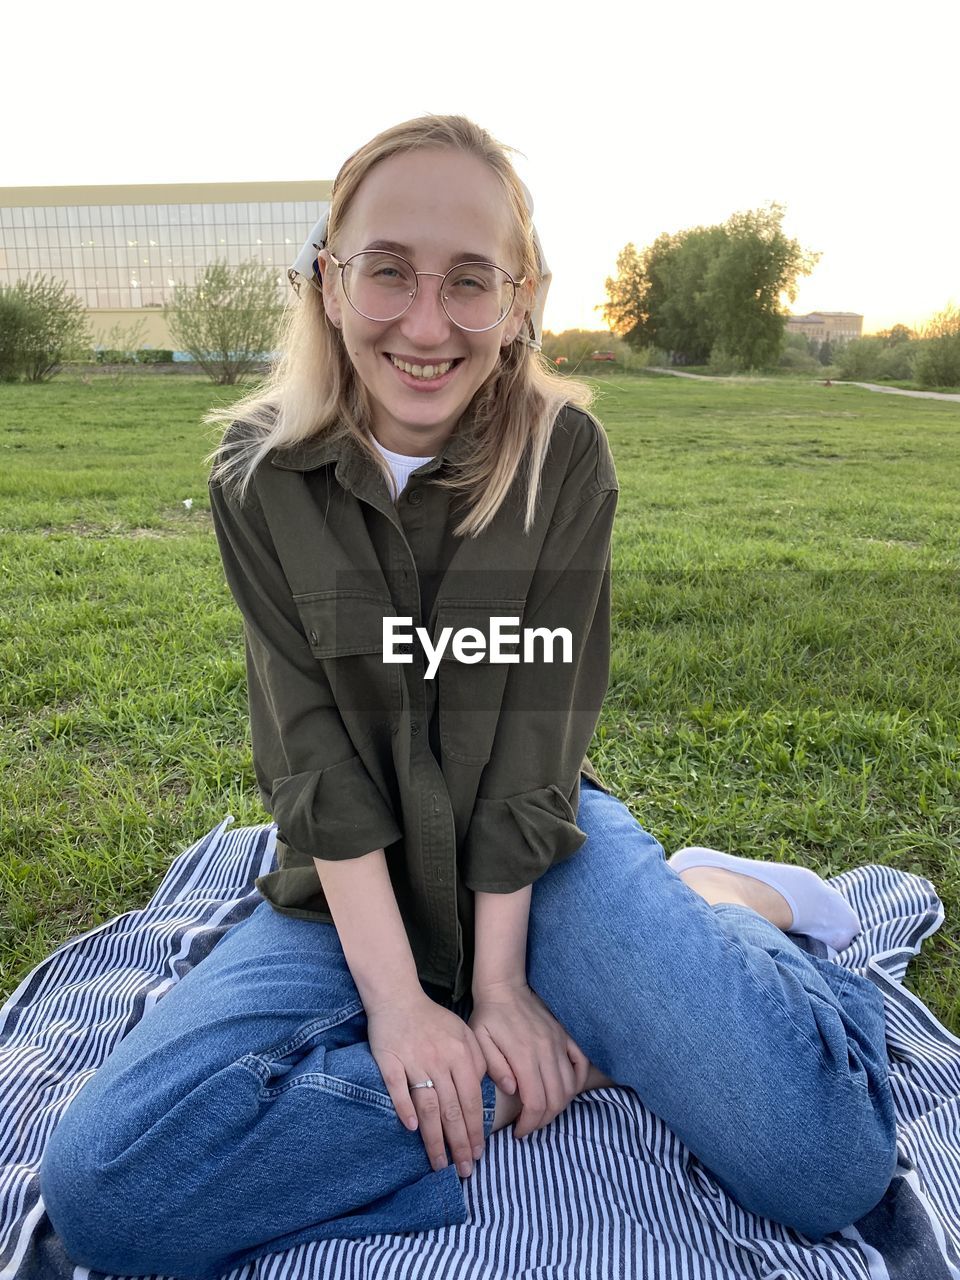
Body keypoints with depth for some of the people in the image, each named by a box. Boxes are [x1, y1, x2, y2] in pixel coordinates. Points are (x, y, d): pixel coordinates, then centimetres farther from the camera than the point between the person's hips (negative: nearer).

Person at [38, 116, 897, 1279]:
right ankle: (583, 1039, -10)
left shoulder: (562, 453, -8)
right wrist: (394, 994, -19)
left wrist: (501, 976, -15)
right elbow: (311, 750, -13)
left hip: (538, 846, -1)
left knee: (824, 1159, -20)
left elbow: (536, 735, -12)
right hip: (350, 884, 3)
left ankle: (715, 903, 10)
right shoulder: (261, 475, -6)